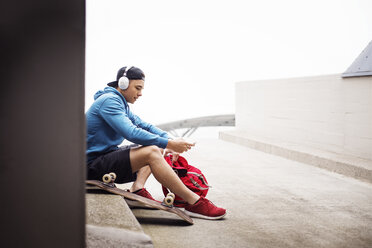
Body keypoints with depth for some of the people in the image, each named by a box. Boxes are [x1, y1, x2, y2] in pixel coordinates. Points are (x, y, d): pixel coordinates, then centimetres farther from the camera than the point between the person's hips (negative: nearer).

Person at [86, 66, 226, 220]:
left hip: (106, 157, 11)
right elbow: (132, 133, -27)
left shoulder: (120, 103, 17)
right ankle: (194, 203, -26)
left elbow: (144, 126, 18)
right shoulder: (109, 100, -16)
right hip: (94, 165, -11)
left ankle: (137, 188, -8)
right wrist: (168, 143, -25)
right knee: (151, 152, -28)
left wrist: (169, 140, 0)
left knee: (157, 148, 14)